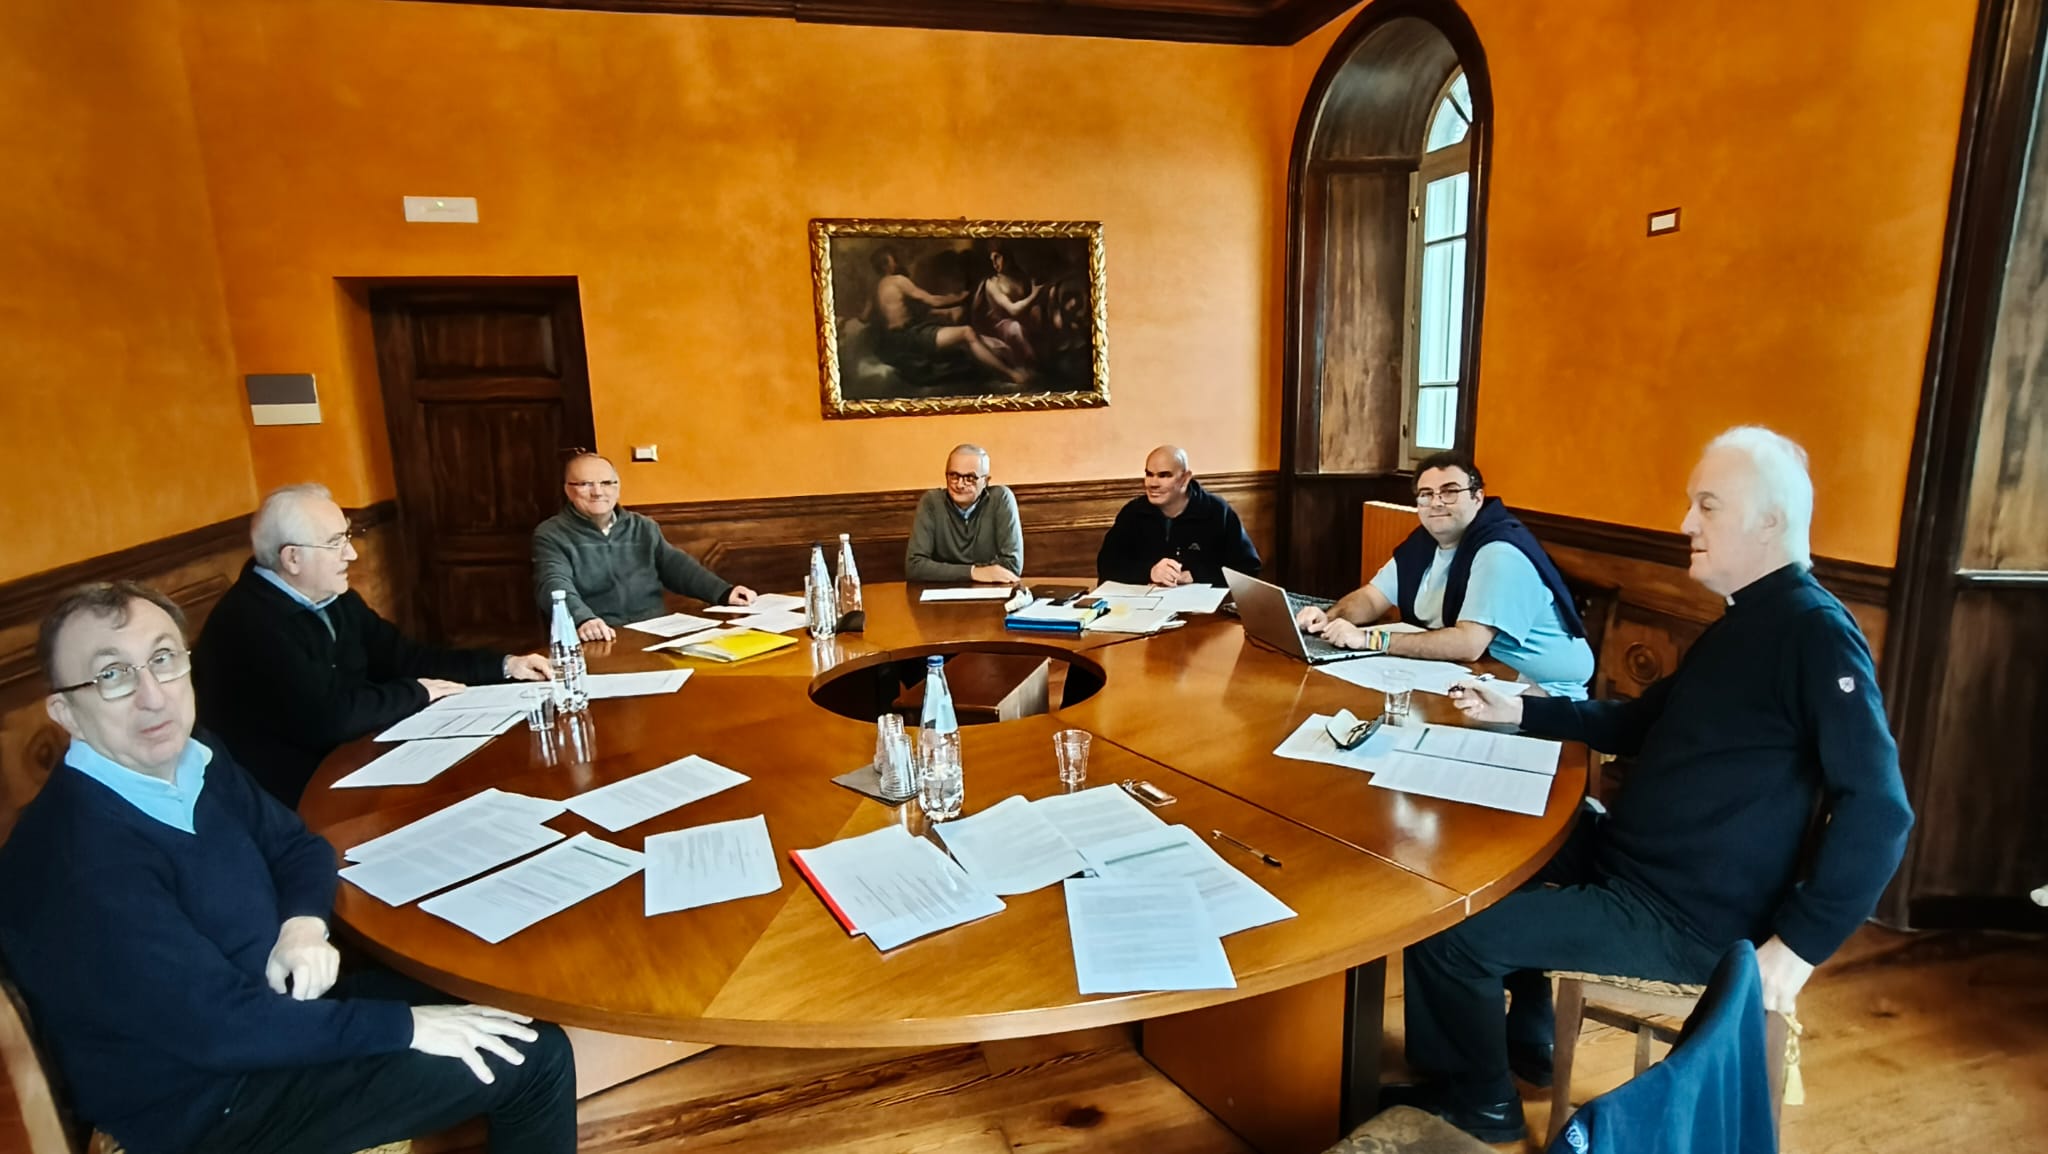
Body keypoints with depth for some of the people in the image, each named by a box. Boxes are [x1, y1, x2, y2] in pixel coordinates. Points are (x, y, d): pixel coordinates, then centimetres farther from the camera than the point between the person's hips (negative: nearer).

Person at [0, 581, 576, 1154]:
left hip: (272, 998, 8)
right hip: (201, 1101, -8)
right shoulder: (78, 860, -29)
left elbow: (299, 846, 10)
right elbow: (222, 1025, -28)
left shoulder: (197, 762, -3)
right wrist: (406, 1026, -22)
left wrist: (305, 924, -12)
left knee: (533, 1027, 5)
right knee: (527, 1059, -13)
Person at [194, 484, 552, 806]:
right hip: (292, 801, -7)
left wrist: (503, 666, 1)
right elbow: (327, 718, -29)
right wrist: (416, 693, -13)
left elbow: (404, 657, 11)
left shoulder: (336, 599, 5)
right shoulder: (247, 623, -22)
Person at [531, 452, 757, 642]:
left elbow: (676, 565, 13)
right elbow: (555, 585, -13)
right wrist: (583, 620, -35)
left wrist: (724, 592, -5)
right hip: (597, 642, -3)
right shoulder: (551, 535, 3)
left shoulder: (644, 527, 20)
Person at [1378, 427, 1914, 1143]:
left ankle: (1478, 1100, 13)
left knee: (1442, 929, -16)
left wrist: (1799, 944, -25)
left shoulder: (1816, 634, -19)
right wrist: (1518, 712, 10)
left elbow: (1877, 809, -25)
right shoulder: (1744, 620, 12)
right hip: (1628, 864, 11)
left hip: (1684, 920, -10)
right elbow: (1641, 723, 19)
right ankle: (1524, 1040, 34)